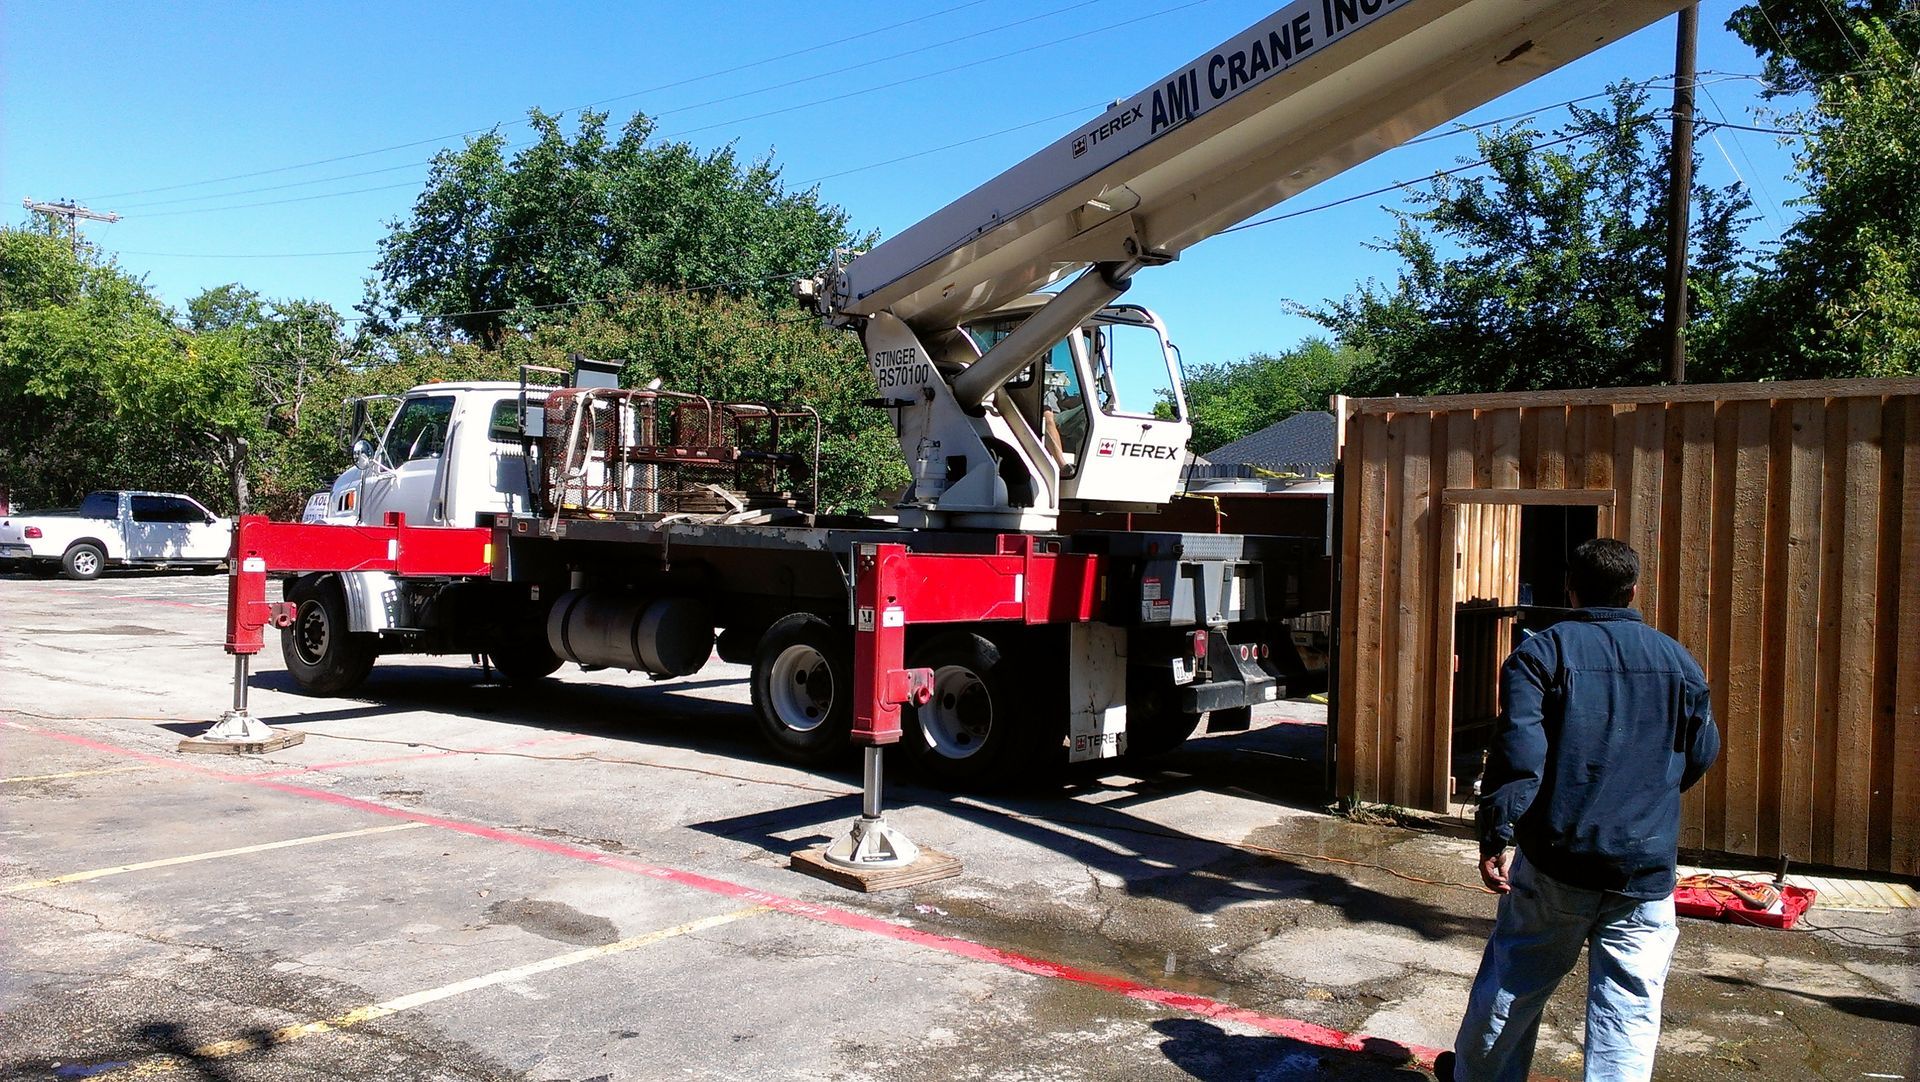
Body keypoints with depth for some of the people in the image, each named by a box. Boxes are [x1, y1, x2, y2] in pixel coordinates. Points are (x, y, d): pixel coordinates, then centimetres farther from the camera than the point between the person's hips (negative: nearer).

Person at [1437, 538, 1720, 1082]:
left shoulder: (1540, 652, -4)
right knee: (1629, 1007, 7)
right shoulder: (1679, 661, 6)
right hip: (1648, 867, 2)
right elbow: (1701, 755, 16)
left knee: (1514, 980, 15)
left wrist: (1497, 838, -14)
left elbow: (1517, 751, -15)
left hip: (1556, 859, -1)